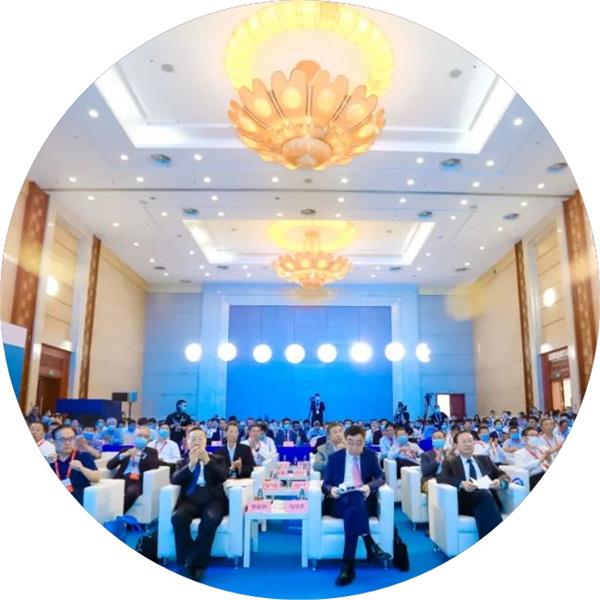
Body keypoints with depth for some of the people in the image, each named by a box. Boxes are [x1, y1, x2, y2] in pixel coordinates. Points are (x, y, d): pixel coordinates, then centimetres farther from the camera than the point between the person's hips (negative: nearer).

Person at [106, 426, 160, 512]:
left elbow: (156, 465, -2)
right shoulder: (125, 450, 22)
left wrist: (141, 454, -7)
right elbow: (109, 465, 12)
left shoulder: (151, 452, 18)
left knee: (131, 492, -36)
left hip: (138, 481, -2)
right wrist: (123, 455, -3)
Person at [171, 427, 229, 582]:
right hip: (191, 500, 2)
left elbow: (223, 477, -1)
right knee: (177, 518, -31)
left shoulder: (217, 458, 17)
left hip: (212, 499, -1)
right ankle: (187, 563, -17)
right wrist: (190, 464, -12)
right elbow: (175, 480, 2)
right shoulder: (184, 461, 20)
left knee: (211, 519, -35)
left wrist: (208, 462, -15)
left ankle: (197, 564, -19)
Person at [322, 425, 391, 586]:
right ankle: (370, 545, -42)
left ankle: (348, 565, -40)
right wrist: (331, 489, -21)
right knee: (353, 510, -39)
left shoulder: (371, 455, 11)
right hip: (340, 502, 0)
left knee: (354, 506, -38)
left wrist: (369, 486, -21)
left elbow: (380, 478, 3)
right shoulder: (334, 457, 8)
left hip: (364, 501, 1)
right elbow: (325, 484, 5)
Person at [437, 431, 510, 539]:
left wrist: (500, 482, -7)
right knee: (485, 494, -33)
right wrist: (462, 484, -22)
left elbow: (503, 475, 19)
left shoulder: (484, 459, 27)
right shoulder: (450, 462, 16)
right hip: (464, 501, -2)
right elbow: (441, 478, -3)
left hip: (489, 498, 2)